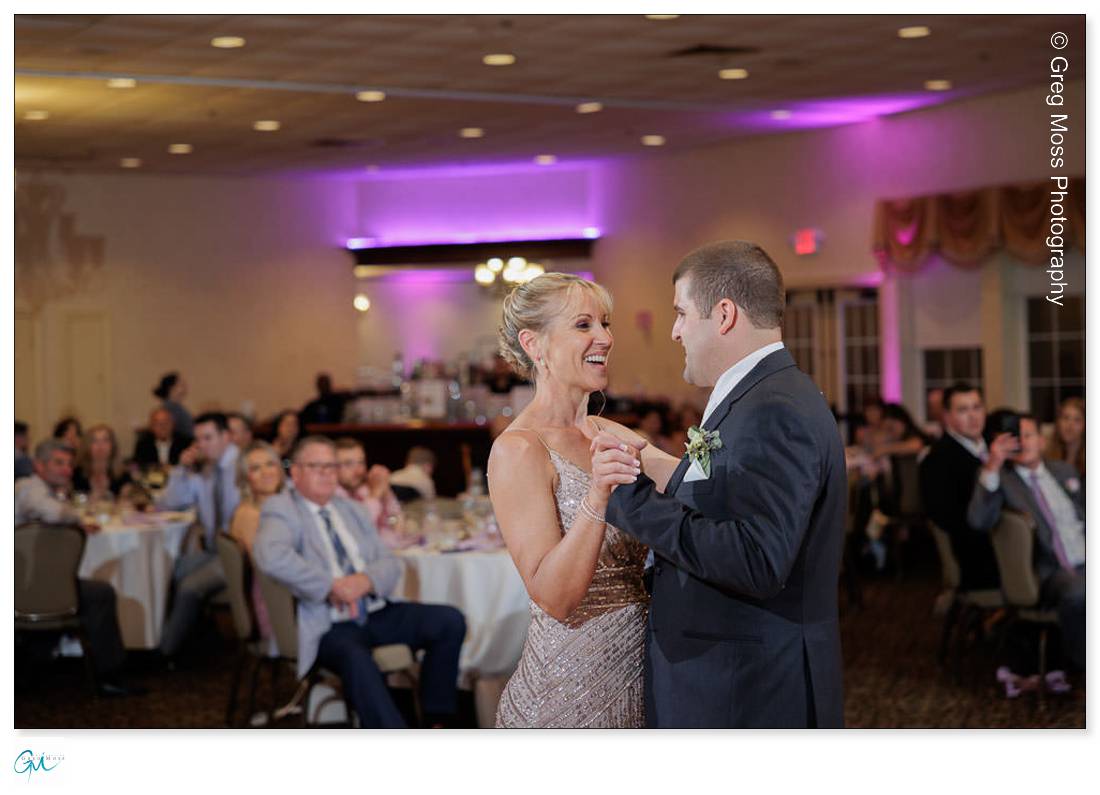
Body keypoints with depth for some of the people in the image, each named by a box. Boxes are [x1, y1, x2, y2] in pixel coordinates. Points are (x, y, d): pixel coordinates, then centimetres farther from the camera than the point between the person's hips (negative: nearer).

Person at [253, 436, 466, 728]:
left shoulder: (353, 509, 20)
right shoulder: (281, 509, -1)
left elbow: (389, 563, 15)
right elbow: (271, 556, -23)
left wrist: (366, 580, -10)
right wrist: (331, 586, -19)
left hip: (375, 613, 7)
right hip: (326, 625, -7)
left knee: (450, 621, -12)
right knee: (356, 659, -38)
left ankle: (436, 726, -4)